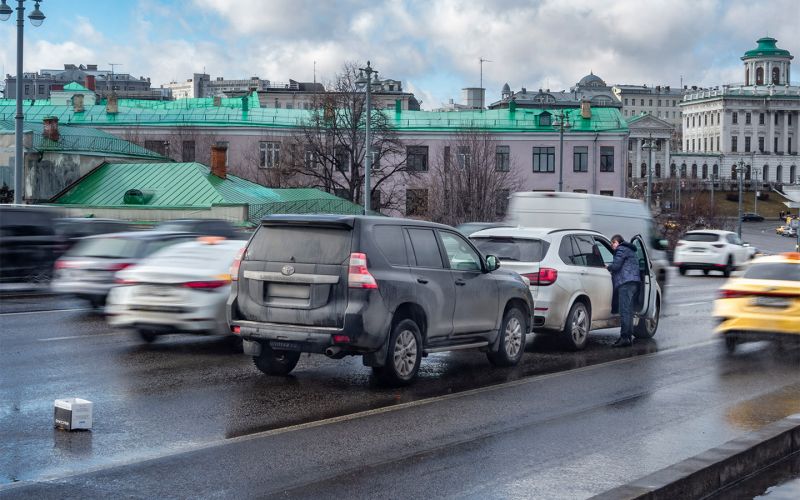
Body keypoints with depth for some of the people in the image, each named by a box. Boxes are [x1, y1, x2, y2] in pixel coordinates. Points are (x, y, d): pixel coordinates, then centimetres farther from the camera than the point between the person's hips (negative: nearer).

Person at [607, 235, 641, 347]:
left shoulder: (621, 249, -2)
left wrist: (607, 268, 7)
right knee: (628, 311, 12)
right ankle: (629, 336, 13)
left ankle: (625, 337, -19)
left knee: (624, 311, -14)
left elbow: (616, 265, -11)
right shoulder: (631, 251, 29)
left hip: (625, 283, -10)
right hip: (633, 283, 10)